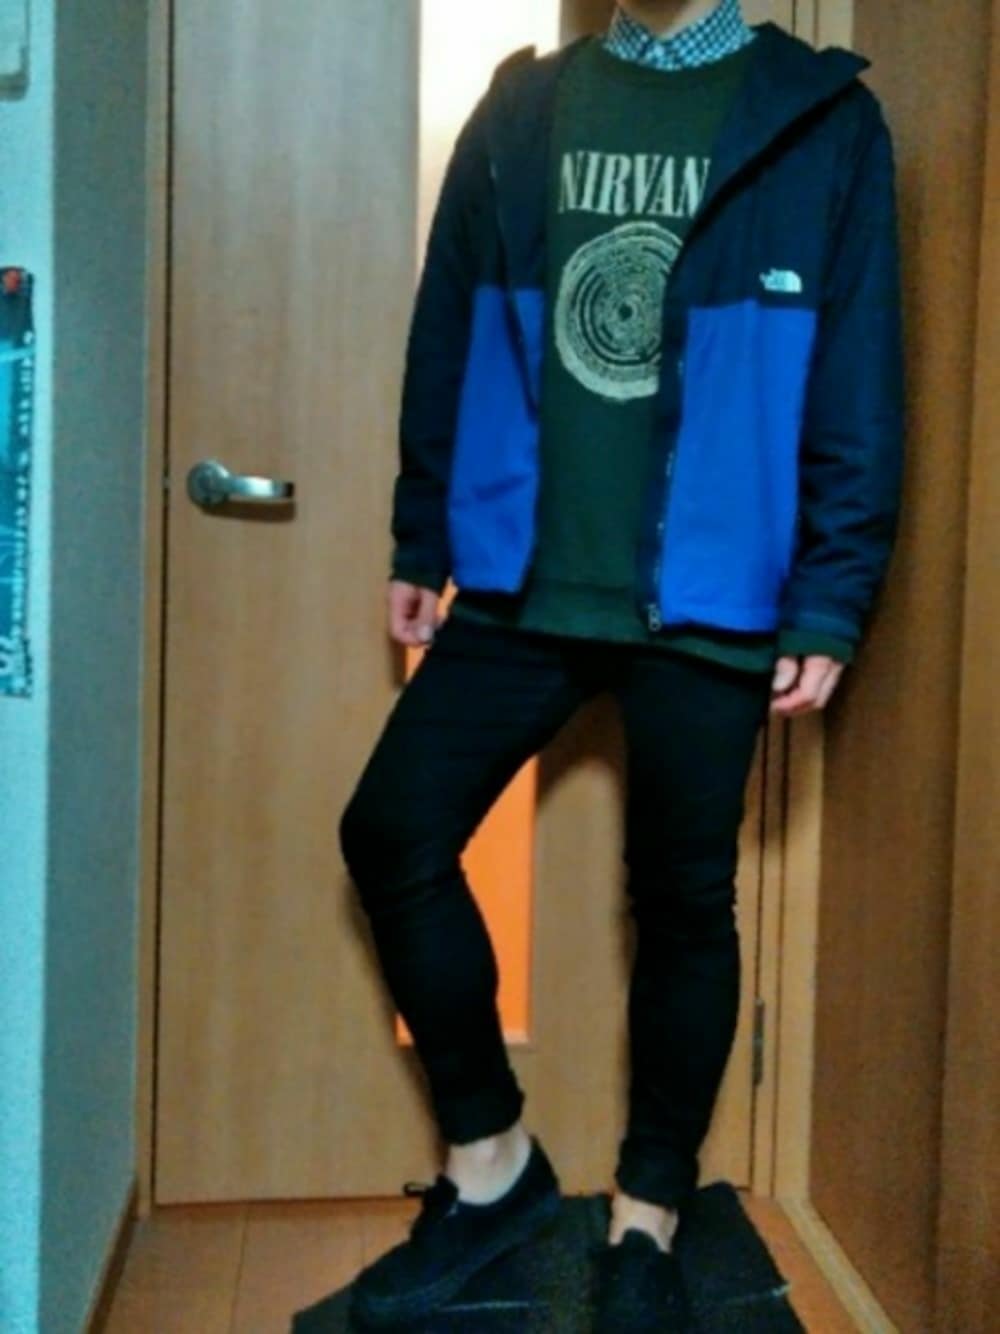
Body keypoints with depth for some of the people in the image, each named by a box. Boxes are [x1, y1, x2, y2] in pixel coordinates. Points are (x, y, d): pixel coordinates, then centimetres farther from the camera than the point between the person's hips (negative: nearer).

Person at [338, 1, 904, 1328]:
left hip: (706, 603, -3)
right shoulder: (521, 109, 10)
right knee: (392, 834, 0)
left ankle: (647, 1220, 27)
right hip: (524, 584, 4)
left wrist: (832, 598, -9)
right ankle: (491, 1161, 21)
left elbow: (860, 380, -3)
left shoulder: (821, 119, 0)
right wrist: (422, 540, 11)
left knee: (682, 900, 6)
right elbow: (450, 336, 12)